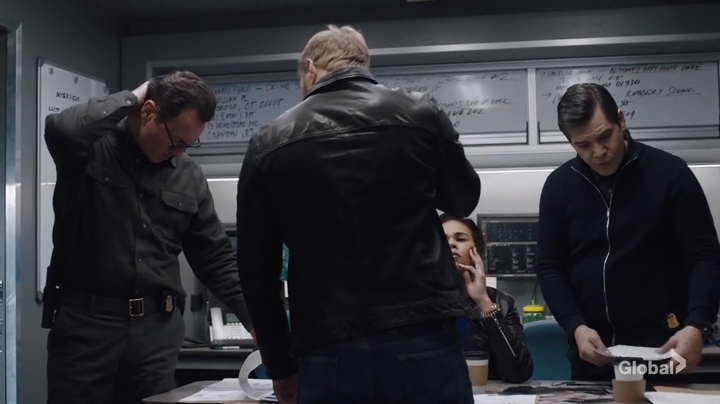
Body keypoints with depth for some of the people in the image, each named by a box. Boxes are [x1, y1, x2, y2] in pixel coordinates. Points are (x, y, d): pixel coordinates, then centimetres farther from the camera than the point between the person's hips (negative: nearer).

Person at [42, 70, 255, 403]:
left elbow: (216, 258, 12)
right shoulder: (92, 148, -5)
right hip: (84, 322, -4)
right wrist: (128, 99, -15)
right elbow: (62, 129, -30)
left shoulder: (189, 178, 8)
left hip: (158, 328, 4)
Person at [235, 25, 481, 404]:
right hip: (424, 345, 0)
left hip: (329, 357, 1)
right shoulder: (419, 112, 0)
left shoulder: (269, 145, 3)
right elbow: (463, 199, 17)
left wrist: (280, 367, 17)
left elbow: (256, 271, 7)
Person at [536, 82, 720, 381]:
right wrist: (575, 326, -13)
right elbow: (550, 266, 3)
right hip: (591, 349, 3)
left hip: (661, 347, -2)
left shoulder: (670, 173, -6)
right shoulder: (559, 185, 2)